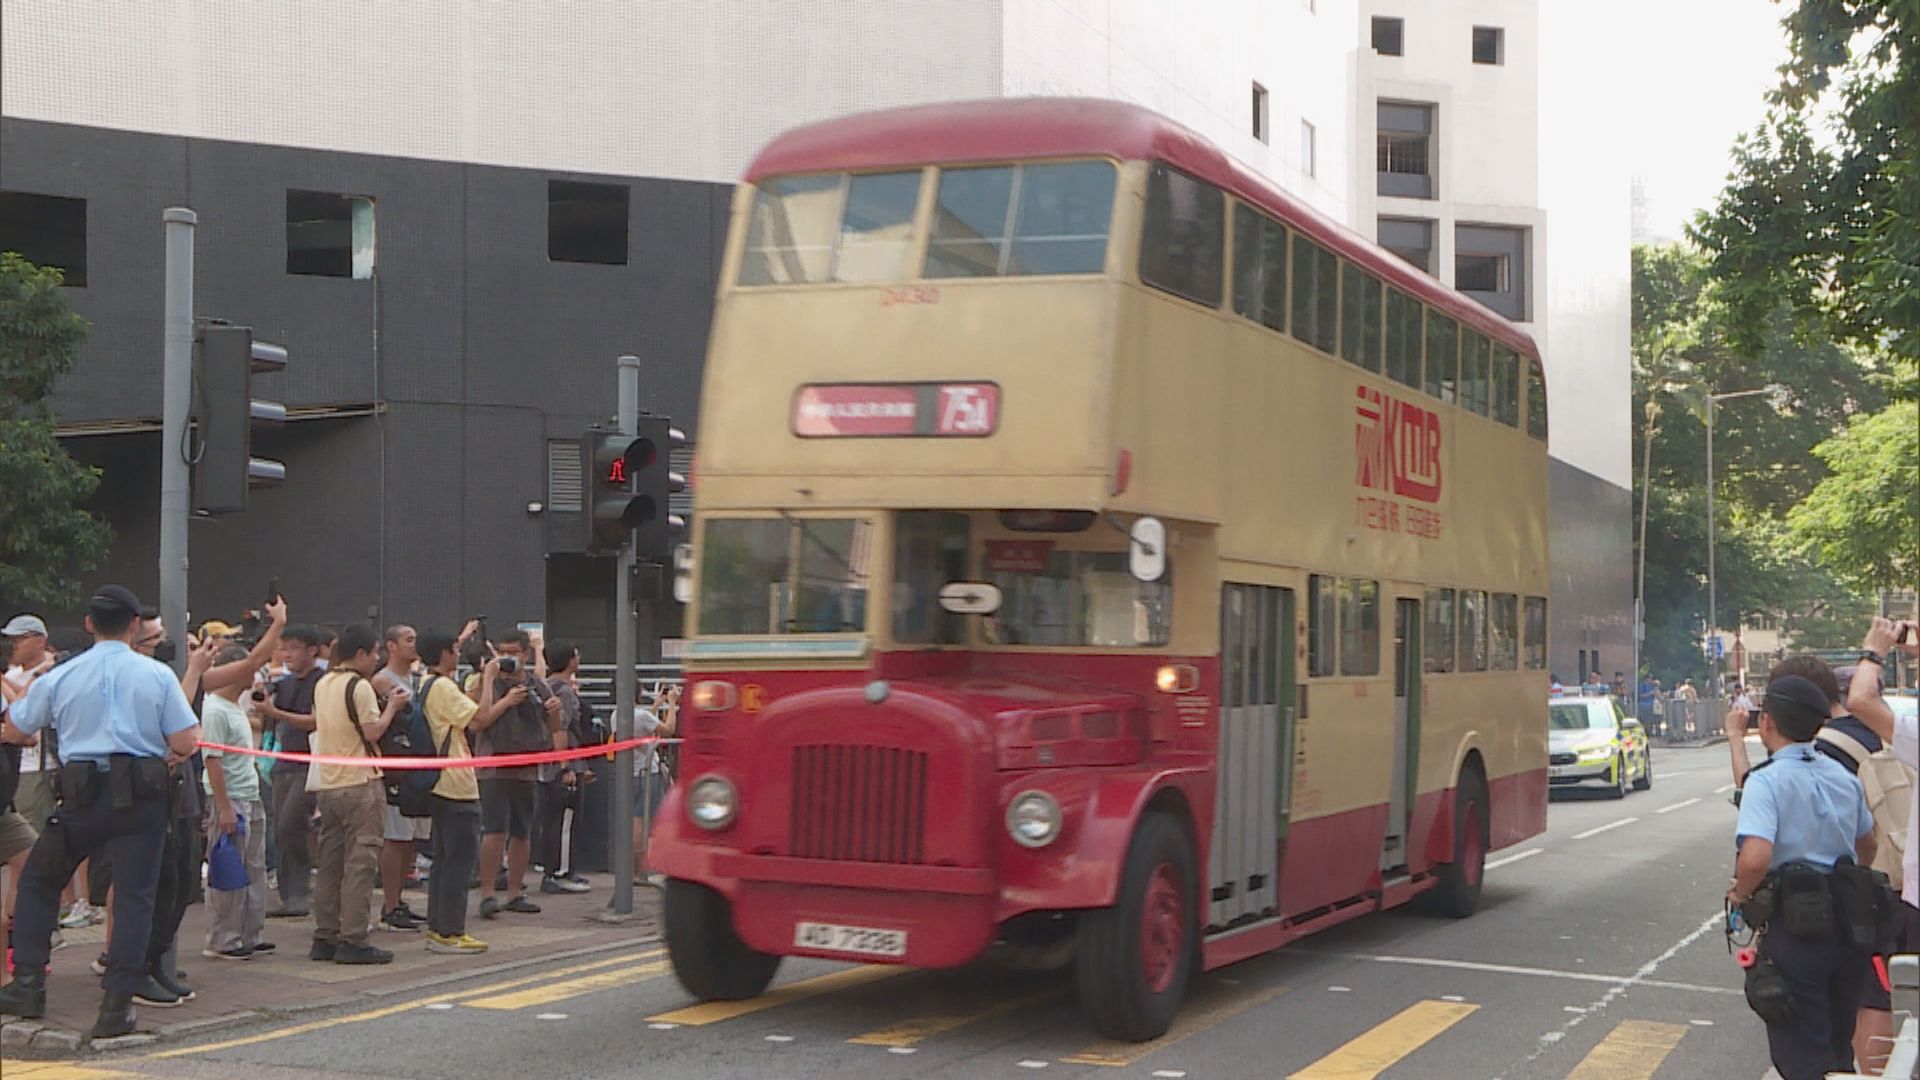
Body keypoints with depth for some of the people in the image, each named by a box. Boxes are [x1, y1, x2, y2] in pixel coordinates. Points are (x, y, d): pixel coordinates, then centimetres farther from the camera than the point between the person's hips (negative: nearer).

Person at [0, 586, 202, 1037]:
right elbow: (185, 743, -7)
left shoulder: (60, 677, 3)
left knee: (38, 880, 20)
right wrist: (167, 750, 15)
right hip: (141, 795, -1)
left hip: (81, 795, 1)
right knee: (134, 895, 3)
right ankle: (116, 1004, -1)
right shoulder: (157, 675, -2)